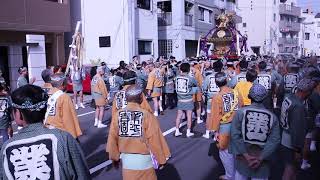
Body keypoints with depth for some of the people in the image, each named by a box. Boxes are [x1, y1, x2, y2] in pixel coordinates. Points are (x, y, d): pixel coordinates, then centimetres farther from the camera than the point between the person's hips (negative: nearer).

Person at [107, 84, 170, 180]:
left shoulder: (117, 115, -7)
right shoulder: (146, 115, -16)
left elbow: (112, 138, 0)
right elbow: (155, 140, -13)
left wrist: (115, 157, 15)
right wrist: (161, 159, 1)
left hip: (126, 159, 3)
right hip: (144, 159, -3)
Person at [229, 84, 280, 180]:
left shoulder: (241, 112, -9)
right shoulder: (272, 116, -4)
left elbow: (235, 135, -15)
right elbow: (274, 140, -10)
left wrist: (245, 155, -12)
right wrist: (261, 158, -13)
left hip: (242, 157, 0)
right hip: (262, 158, 1)